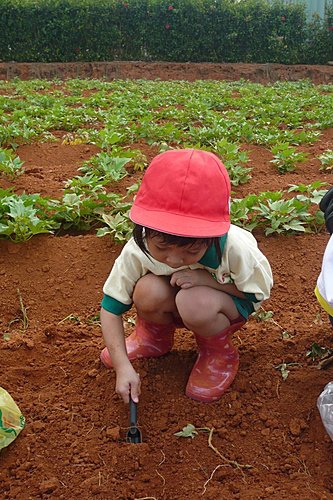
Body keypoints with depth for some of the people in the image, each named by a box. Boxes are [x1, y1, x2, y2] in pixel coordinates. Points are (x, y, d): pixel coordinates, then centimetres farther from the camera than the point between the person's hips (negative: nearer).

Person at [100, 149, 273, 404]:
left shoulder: (235, 248, -34)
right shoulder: (137, 251, -29)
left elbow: (260, 290, -16)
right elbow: (111, 308, -17)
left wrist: (205, 279, -32)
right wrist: (123, 366, -28)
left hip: (229, 305, -2)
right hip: (172, 306, 3)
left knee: (195, 302, -37)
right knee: (148, 291, -32)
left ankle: (219, 353, -2)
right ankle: (154, 336, 5)